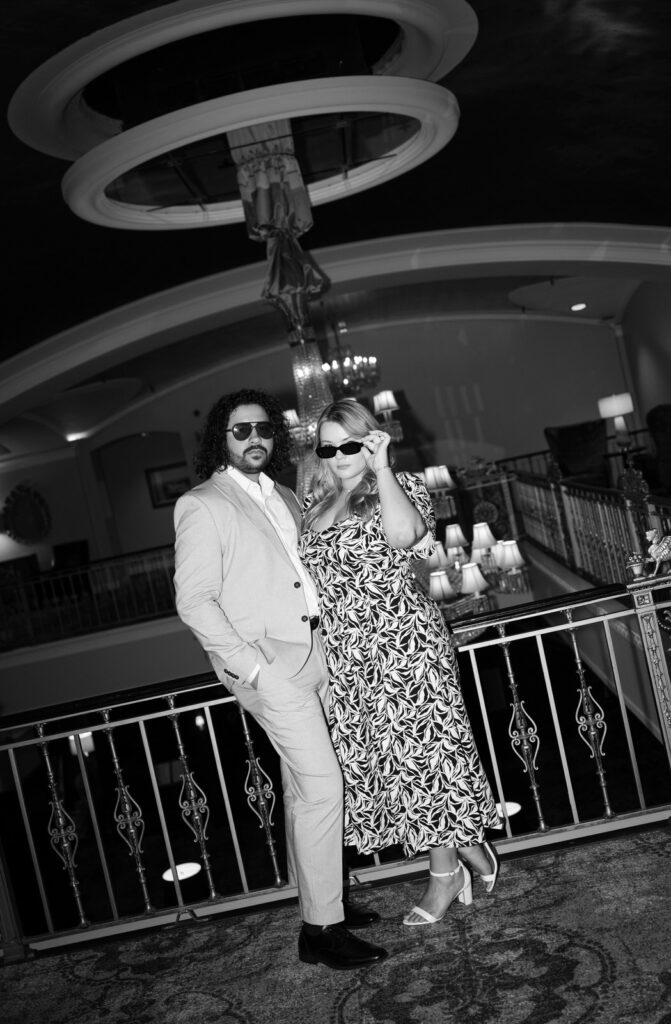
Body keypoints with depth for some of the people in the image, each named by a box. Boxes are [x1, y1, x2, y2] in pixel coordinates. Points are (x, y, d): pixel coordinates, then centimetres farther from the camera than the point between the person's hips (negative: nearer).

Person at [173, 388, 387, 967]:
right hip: (267, 663, -7)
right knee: (322, 786, -8)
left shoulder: (284, 498, 16)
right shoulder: (202, 506, -6)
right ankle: (321, 928, 4)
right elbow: (194, 601, -12)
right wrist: (250, 665, -17)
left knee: (305, 788, 15)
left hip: (312, 652, 7)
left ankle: (318, 901, 29)